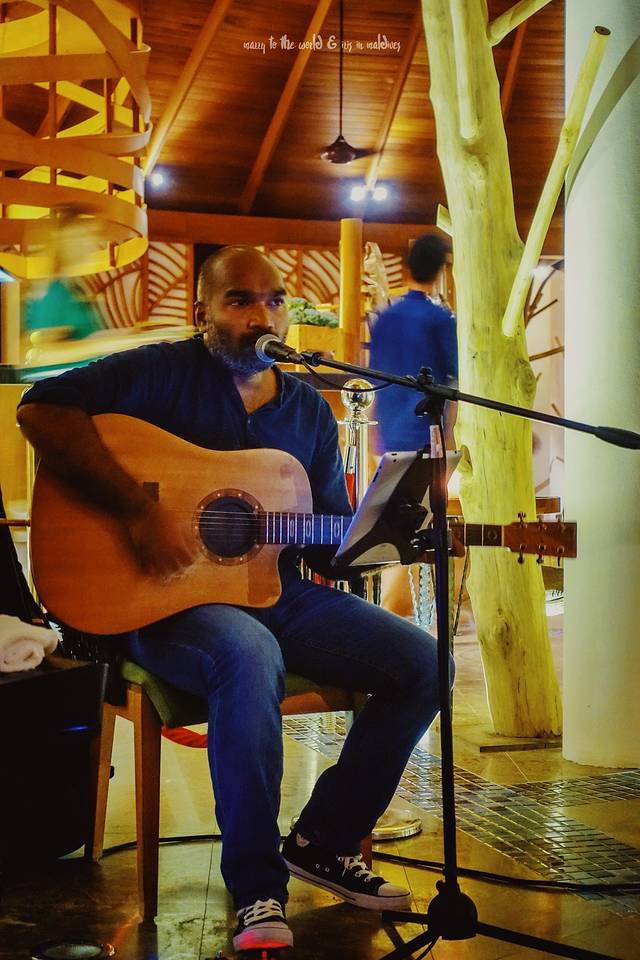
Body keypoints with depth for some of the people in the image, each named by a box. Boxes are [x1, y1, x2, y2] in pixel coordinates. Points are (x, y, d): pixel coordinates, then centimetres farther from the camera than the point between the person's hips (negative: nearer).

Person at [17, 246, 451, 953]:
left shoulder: (310, 411, 13)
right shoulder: (161, 374, -4)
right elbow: (41, 410, -18)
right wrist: (137, 511, -25)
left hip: (279, 594, 6)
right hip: (167, 600, -6)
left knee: (420, 663, -7)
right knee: (250, 655, -38)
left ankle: (324, 841, 6)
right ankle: (257, 888, -21)